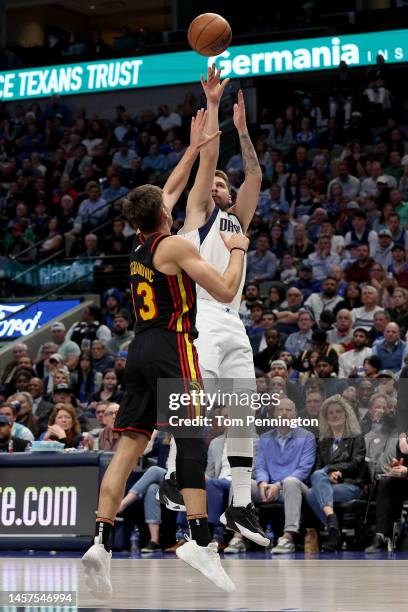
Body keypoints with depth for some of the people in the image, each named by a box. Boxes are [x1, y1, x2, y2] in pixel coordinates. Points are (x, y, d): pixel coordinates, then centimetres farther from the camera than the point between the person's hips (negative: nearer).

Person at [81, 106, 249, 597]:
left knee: (128, 445, 1)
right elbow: (226, 291, -9)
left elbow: (167, 195, 33)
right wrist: (238, 250, 8)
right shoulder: (176, 245, -7)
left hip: (140, 350, 7)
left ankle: (101, 542, -8)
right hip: (172, 348, -7)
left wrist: (194, 151, 40)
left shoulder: (139, 247, 16)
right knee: (192, 441, -7)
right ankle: (200, 541, -12)